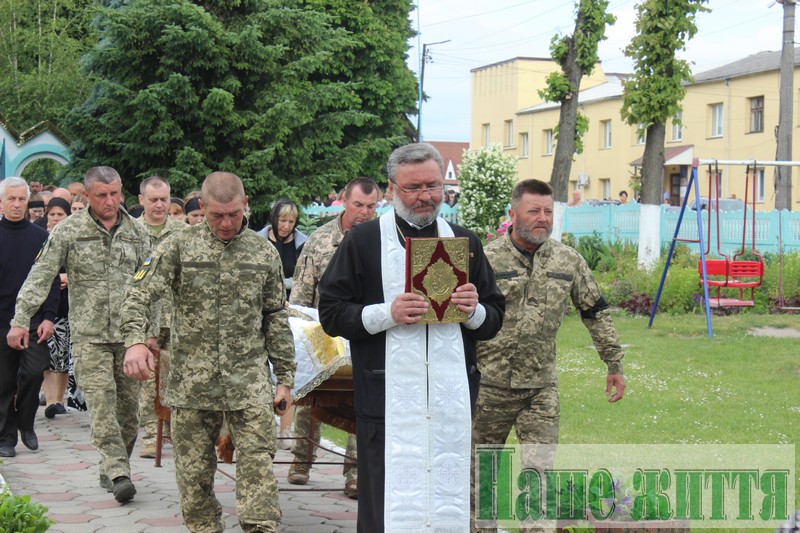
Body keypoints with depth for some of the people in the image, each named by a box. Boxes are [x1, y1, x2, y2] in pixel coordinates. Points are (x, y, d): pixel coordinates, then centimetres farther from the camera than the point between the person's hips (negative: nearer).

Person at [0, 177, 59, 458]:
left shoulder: (40, 236, 6)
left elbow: (51, 279, 5)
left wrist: (48, 317, -6)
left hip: (34, 321, 1)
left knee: (34, 371, -9)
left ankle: (25, 423, 13)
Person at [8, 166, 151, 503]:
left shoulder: (137, 233, 10)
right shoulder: (69, 231, 0)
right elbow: (41, 276, -3)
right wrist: (21, 319, -10)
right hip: (89, 336, -3)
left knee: (128, 407, 5)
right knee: (101, 405, -12)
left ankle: (111, 470, 20)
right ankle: (119, 474, -14)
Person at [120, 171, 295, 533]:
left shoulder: (264, 253, 7)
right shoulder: (179, 246, 1)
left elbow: (276, 319, 13)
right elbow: (138, 296, -5)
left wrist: (285, 378, 11)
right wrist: (135, 341, -24)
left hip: (250, 384, 0)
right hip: (192, 381, 0)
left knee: (258, 469, -9)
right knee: (193, 472, 7)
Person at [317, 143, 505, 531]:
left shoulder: (464, 242, 16)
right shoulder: (363, 241, 5)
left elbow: (495, 319, 19)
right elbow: (331, 314, 1)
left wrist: (475, 311, -4)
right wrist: (386, 314, -14)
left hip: (453, 399, 4)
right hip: (389, 403, -3)